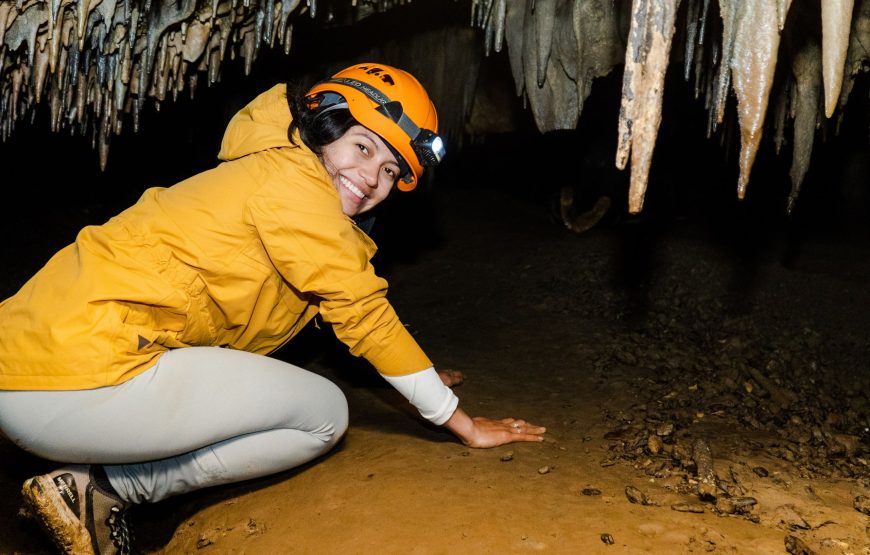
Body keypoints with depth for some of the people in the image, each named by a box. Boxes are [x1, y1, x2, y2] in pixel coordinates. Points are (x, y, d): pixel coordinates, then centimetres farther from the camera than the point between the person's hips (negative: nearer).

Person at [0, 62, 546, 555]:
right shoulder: (292, 178, -9)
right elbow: (363, 312, -9)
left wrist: (414, 372, 35)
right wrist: (462, 422, -1)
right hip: (80, 376, -10)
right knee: (325, 413, -2)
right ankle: (101, 489, -5)